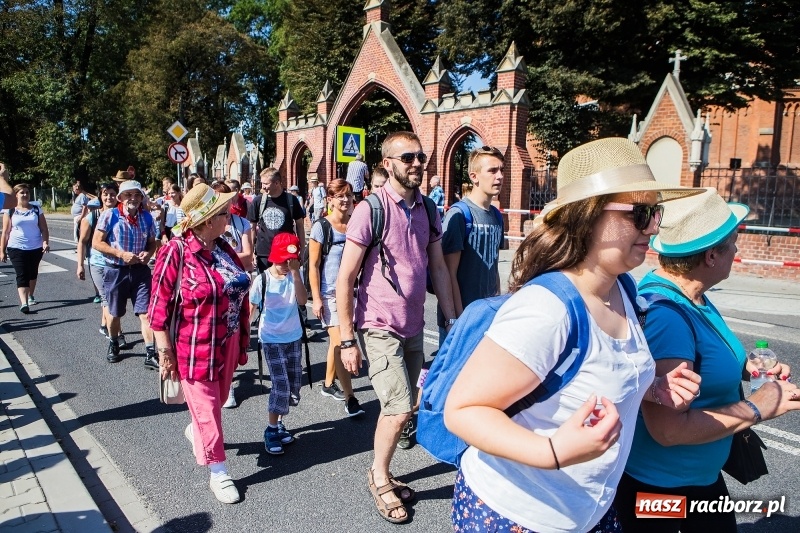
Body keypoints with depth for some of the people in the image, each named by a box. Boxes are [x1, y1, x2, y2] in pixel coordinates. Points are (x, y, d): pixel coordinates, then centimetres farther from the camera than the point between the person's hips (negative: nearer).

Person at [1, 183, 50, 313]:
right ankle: (24, 303, -19)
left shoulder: (36, 209, 4)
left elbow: (44, 229, 2)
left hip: (36, 248, 2)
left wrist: (45, 242, -15)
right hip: (16, 248, -2)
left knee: (33, 273, 16)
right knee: (22, 275, -10)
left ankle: (30, 296, 36)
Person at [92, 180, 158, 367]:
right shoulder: (110, 215, -8)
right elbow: (96, 242, -8)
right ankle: (113, 345, 40)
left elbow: (152, 242, 13)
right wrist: (122, 254, -18)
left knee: (145, 313, -6)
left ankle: (150, 354, -3)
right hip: (115, 271, -1)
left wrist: (148, 253, -10)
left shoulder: (147, 217, 2)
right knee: (115, 313, 16)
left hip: (140, 270, 1)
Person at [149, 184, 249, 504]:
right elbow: (159, 306, -14)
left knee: (218, 400, 23)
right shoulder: (176, 252, -16)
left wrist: (241, 340, 14)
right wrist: (165, 351, -13)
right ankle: (218, 473, 20)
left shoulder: (224, 249, 3)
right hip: (194, 347, -7)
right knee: (206, 409, 5)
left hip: (227, 343, 7)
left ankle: (195, 431, 54)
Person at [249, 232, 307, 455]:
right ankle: (271, 430, 7)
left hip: (293, 337, 4)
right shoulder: (262, 280, -13)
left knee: (294, 385, 10)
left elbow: (302, 300, -20)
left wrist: (295, 273, -25)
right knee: (281, 385, -9)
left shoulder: (295, 275, -4)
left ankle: (278, 423, 28)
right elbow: (250, 308, -4)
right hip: (271, 339, -4)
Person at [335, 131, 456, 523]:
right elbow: (344, 279, -13)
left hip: (414, 326, 6)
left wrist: (453, 321, 6)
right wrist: (347, 340, -14)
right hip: (379, 327, -6)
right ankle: (379, 477, 21)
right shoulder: (370, 210, -14)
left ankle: (382, 474, 35)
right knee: (399, 410, -5)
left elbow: (439, 268, 10)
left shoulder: (427, 209, 4)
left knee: (401, 408, 15)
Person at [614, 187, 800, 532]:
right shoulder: (665, 313, -31)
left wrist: (743, 368, 0)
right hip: (654, 484, -9)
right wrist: (757, 407, -22)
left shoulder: (690, 296, -1)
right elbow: (668, 429, -32)